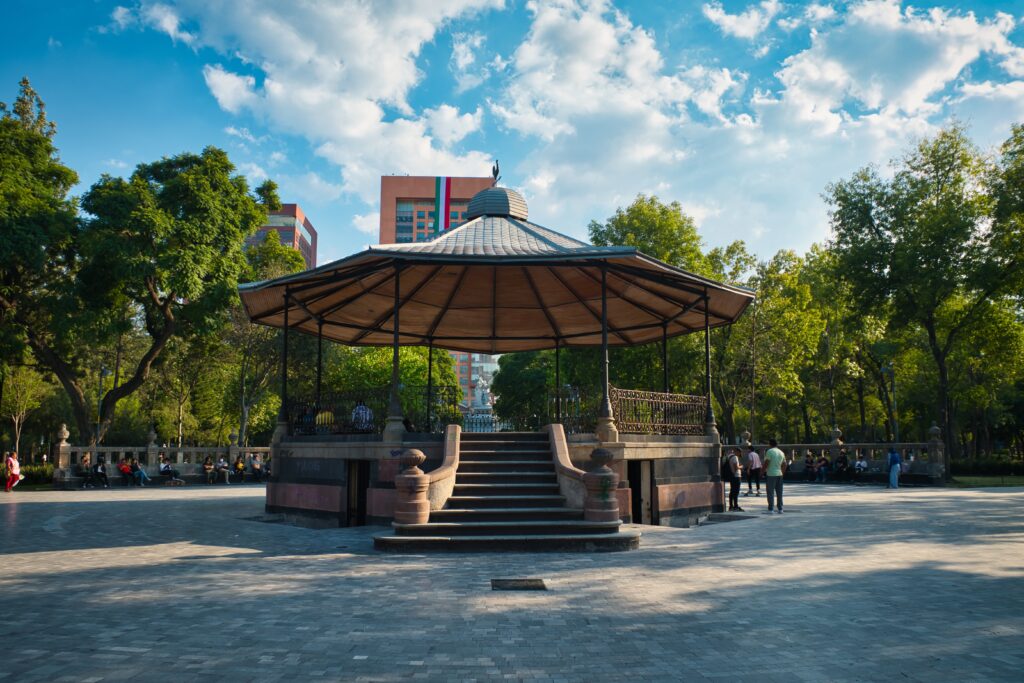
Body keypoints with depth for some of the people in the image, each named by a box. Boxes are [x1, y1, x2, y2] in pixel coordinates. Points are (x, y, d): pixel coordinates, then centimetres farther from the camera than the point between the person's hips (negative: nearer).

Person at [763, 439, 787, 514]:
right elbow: (784, 464, 15)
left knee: (770, 492, -3)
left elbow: (766, 463, -14)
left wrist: (763, 471, -4)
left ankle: (771, 509, -4)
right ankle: (780, 509, 15)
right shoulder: (781, 452, 12)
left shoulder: (770, 451, -9)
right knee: (779, 493, 12)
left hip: (771, 474, -7)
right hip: (779, 474, 7)